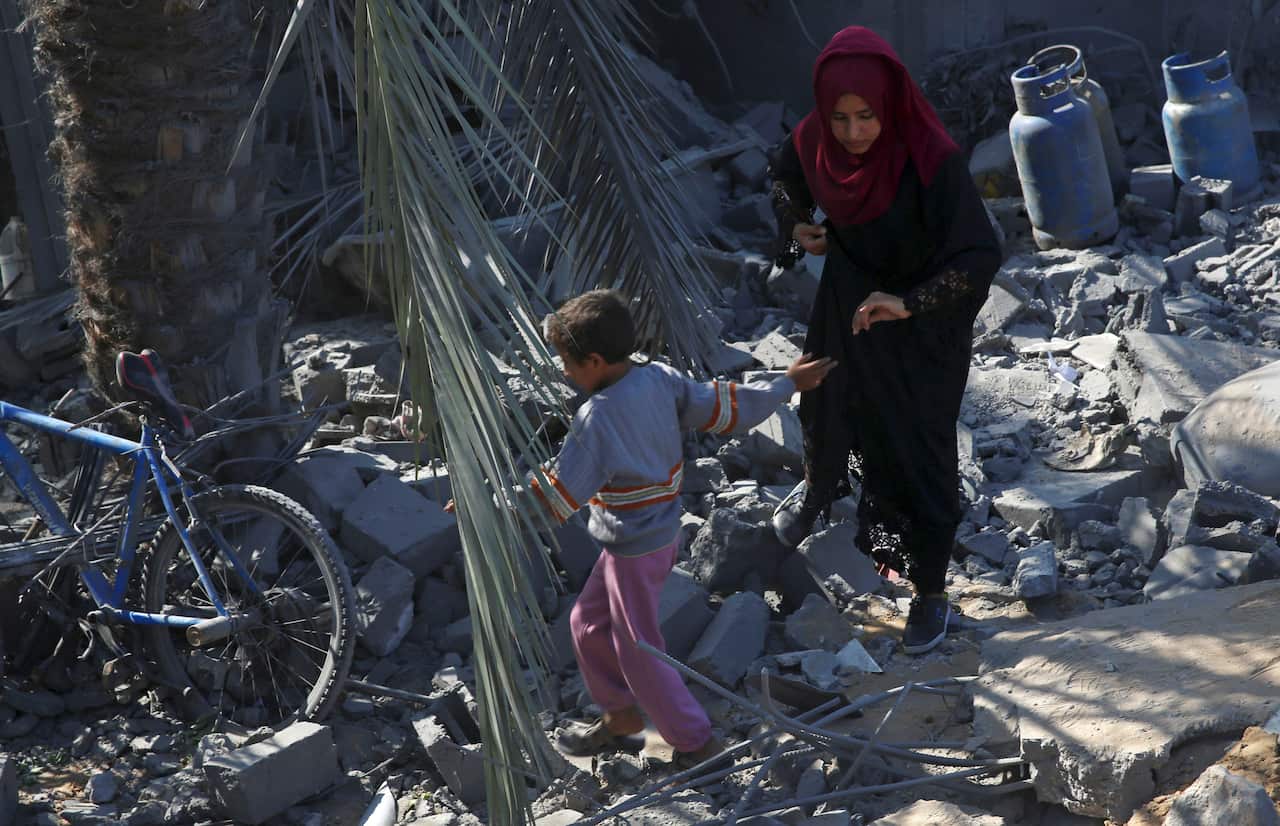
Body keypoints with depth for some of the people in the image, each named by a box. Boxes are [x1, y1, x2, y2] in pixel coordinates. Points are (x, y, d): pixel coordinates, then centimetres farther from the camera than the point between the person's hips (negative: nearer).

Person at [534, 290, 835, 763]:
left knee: (639, 653, 8)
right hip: (663, 532, 9)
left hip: (634, 551, -9)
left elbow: (557, 496, -23)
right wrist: (787, 384, 16)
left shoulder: (596, 416, -26)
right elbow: (723, 408, 3)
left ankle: (695, 742, 21)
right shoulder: (660, 379, -5)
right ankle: (620, 716, 37)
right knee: (588, 624, 22)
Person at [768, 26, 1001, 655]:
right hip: (847, 304, 5)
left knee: (921, 450, 4)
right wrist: (796, 225, -9)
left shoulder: (932, 160, -32)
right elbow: (784, 173, 7)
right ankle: (819, 486, 62)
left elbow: (981, 254, -35)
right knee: (825, 407, 26)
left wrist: (907, 303, -44)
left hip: (923, 326, -4)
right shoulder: (815, 141, -17)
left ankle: (931, 590, 24)